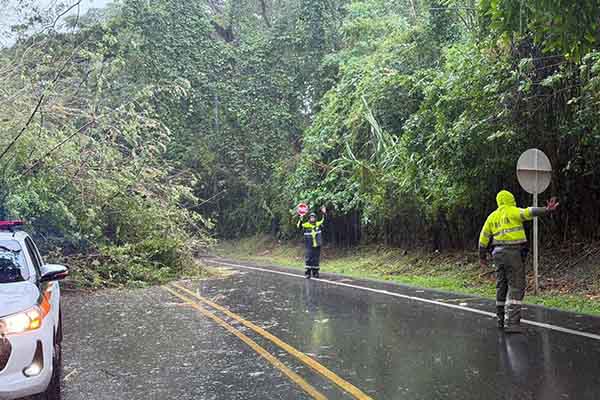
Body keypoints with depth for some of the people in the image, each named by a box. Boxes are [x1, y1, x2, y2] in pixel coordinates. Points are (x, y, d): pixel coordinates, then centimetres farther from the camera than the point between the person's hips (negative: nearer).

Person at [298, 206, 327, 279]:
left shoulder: (318, 224, 6)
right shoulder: (306, 225, -5)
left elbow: (323, 220, 9)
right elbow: (299, 226, -18)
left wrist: (324, 214, -7)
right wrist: (301, 219, -34)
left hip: (317, 246, 3)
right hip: (309, 246, -3)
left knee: (316, 259, 8)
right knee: (308, 259, -3)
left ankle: (315, 272, 17)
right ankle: (307, 273, 3)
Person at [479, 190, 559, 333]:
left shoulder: (492, 216, 16)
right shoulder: (513, 211, 0)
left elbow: (484, 238, 19)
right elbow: (529, 212, -20)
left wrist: (482, 256, 28)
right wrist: (546, 210, -32)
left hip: (499, 253, 6)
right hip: (514, 253, -6)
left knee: (502, 287, 16)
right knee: (516, 288, -9)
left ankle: (502, 320, 25)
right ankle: (512, 323, -19)